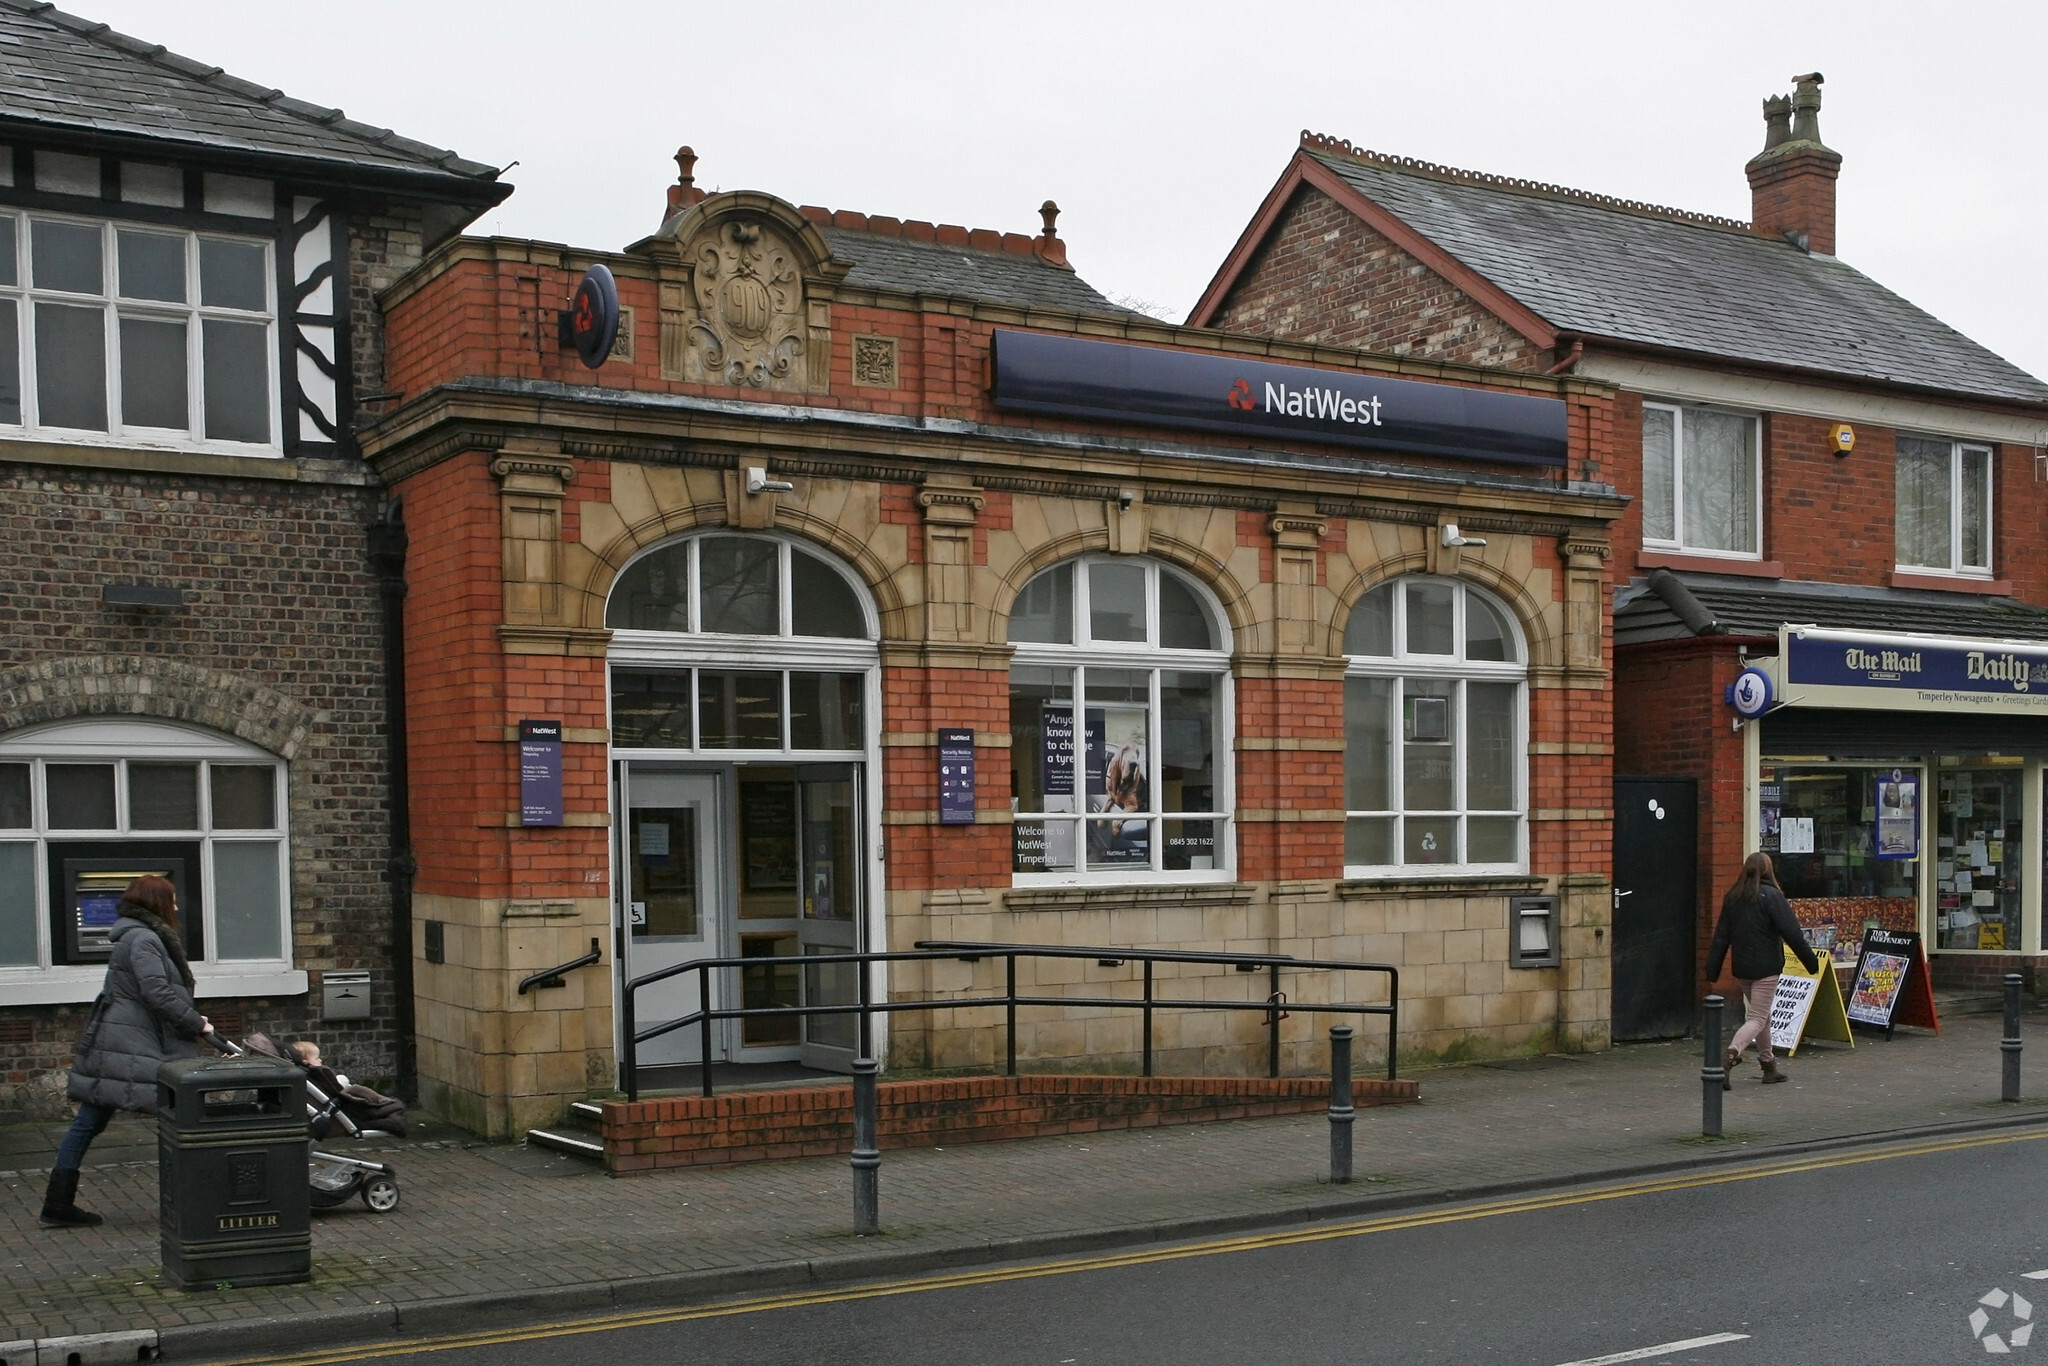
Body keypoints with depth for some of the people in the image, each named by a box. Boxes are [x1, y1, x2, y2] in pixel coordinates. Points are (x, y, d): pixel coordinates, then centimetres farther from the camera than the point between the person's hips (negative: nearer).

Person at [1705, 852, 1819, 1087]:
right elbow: (1791, 932, -13)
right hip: (1765, 968, -6)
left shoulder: (1732, 897, 7)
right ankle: (1730, 1057, -25)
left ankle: (1768, 1065, 25)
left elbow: (1721, 936, 7)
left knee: (1760, 1014, 20)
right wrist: (1811, 961, -5)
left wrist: (1712, 971, 8)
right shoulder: (1771, 896, -11)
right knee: (1757, 1018, -5)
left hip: (1741, 969, 6)